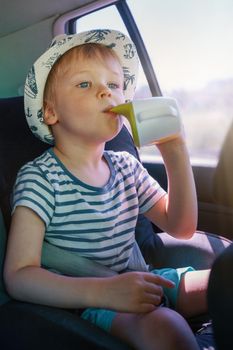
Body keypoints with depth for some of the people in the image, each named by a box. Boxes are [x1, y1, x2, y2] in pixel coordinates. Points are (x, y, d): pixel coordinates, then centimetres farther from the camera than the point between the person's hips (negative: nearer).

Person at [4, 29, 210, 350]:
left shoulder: (127, 167, 6)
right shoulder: (39, 178, -14)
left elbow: (181, 227, 7)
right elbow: (18, 276, -20)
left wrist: (176, 154, -7)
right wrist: (104, 290, -36)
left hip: (140, 283, 7)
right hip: (85, 300, -6)